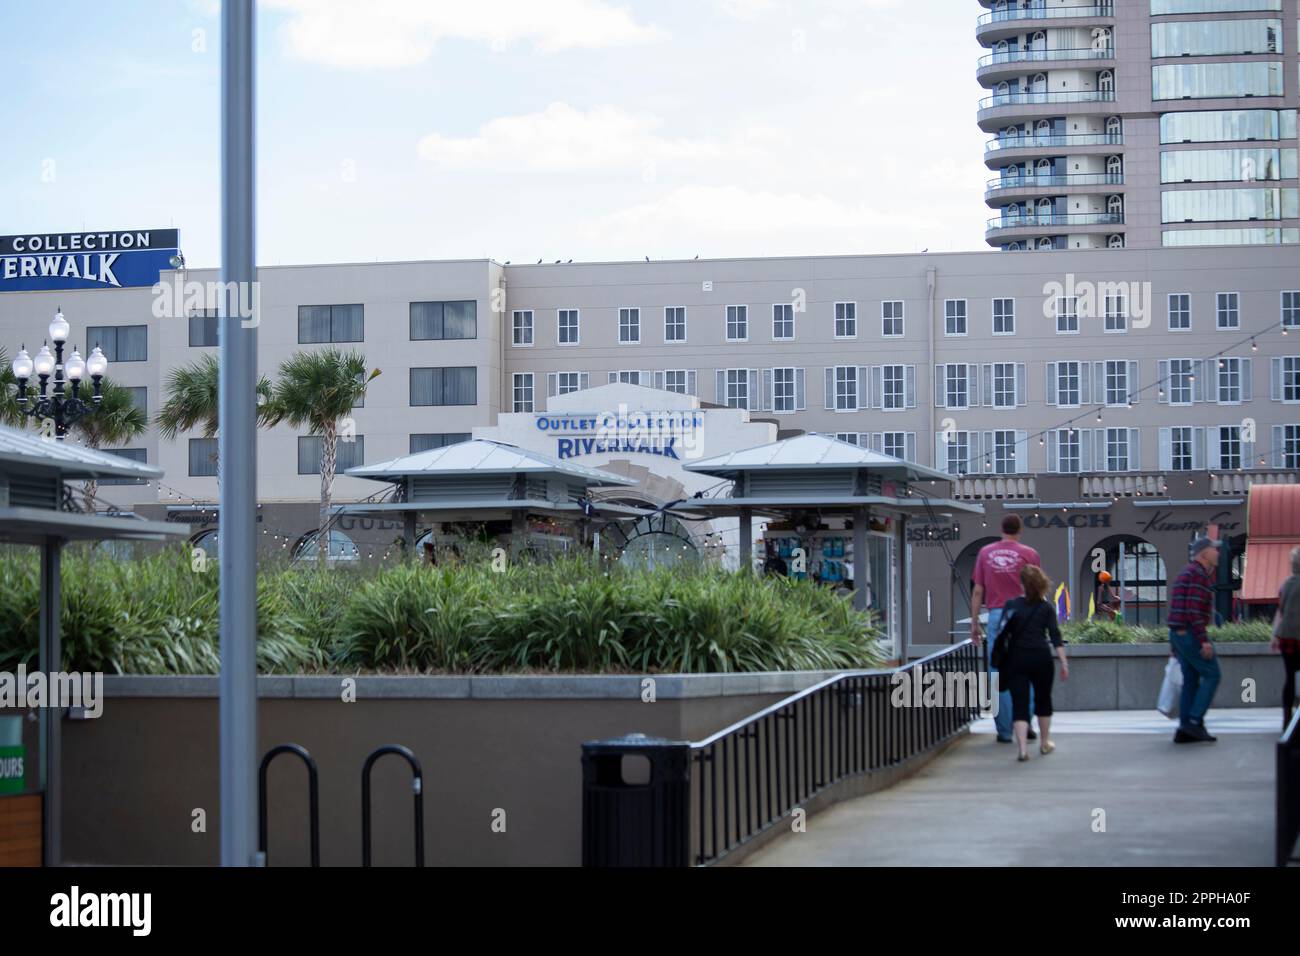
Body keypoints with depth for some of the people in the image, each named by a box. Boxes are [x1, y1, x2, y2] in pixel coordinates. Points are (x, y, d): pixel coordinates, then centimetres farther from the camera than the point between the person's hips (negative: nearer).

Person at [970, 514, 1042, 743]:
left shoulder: (985, 553, 6)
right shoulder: (1029, 554, 0)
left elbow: (977, 592, 5)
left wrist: (974, 623, 10)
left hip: (996, 615, 1)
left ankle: (1004, 730, 4)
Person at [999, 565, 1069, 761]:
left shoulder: (1011, 605, 7)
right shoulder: (1046, 607, 4)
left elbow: (1003, 634, 5)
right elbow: (1055, 636, -4)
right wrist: (1064, 662, -5)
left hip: (1016, 658, 0)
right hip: (1041, 657, 0)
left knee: (1019, 703, -4)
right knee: (1043, 700, 20)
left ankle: (1023, 748, -19)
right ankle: (1045, 743, 33)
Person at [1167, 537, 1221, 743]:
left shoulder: (1185, 574, 19)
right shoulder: (1199, 574, -14)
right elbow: (1194, 610, -22)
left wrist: (1176, 644, 23)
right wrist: (1204, 641, -23)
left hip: (1178, 634, 10)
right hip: (1192, 634, -10)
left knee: (1191, 680, 10)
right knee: (1211, 675, -3)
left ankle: (1185, 731, 7)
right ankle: (1195, 721, -7)